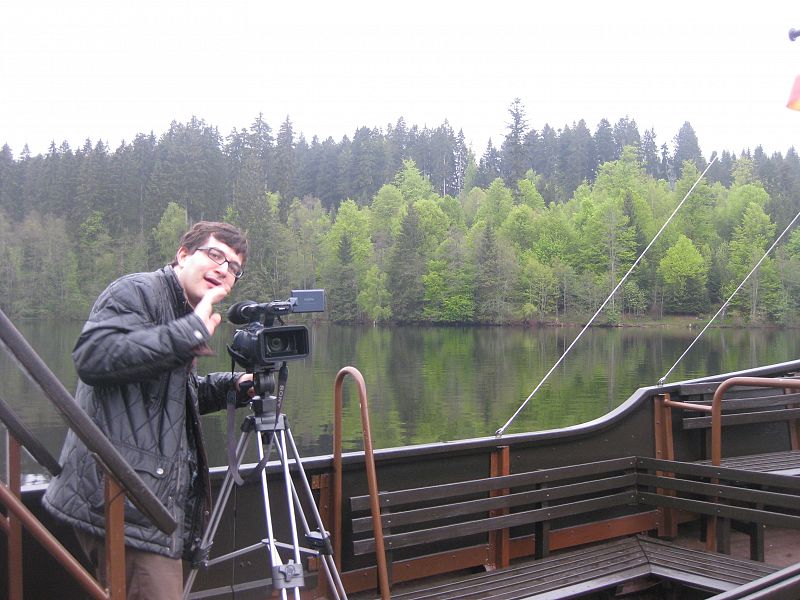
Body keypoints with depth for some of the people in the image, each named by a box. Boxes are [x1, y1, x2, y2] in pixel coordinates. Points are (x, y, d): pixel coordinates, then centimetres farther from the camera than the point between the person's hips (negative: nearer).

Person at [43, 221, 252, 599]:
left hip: (155, 497, 10)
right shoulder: (138, 291, -8)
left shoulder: (186, 317, 21)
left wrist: (230, 387, 11)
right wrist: (190, 332, -25)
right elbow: (92, 356, -25)